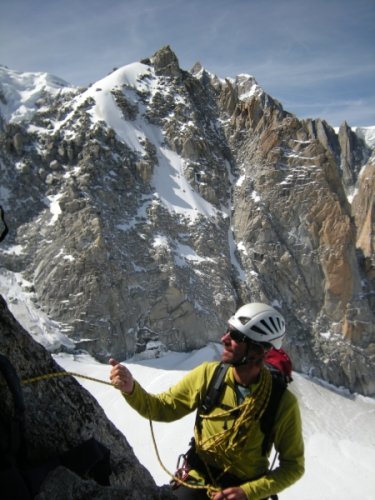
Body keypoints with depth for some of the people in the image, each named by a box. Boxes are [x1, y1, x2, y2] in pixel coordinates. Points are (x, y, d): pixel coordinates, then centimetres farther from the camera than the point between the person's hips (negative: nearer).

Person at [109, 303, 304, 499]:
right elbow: (162, 408, -4)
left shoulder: (283, 402, -17)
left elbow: (293, 465, -6)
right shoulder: (208, 374, -13)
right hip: (198, 482, 1)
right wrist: (130, 388, -22)